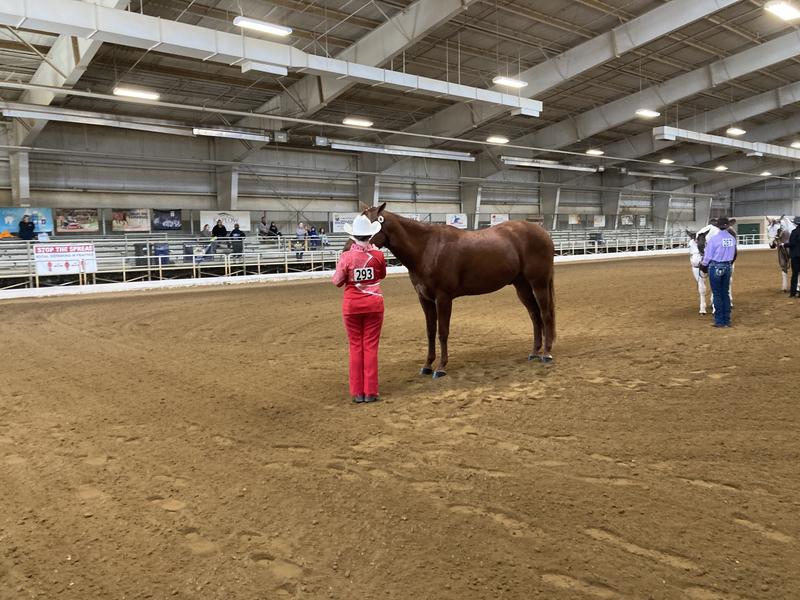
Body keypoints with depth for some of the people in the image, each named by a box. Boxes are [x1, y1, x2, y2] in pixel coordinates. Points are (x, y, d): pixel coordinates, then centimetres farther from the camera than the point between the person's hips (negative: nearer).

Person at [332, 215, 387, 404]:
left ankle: (358, 392, 13)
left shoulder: (346, 257, -12)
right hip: (374, 303, 0)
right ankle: (370, 392, 9)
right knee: (371, 347, 7)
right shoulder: (378, 255, -8)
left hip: (352, 305, 0)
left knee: (356, 347, 10)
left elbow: (337, 282, -3)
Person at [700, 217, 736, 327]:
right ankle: (727, 320, 15)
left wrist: (703, 265, 8)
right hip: (727, 267, 5)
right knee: (725, 293, 12)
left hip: (715, 267, -4)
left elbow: (708, 256, -9)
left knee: (717, 294, 2)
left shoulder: (713, 239, -15)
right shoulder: (732, 239, -1)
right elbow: (733, 256, 7)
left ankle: (719, 321, 5)